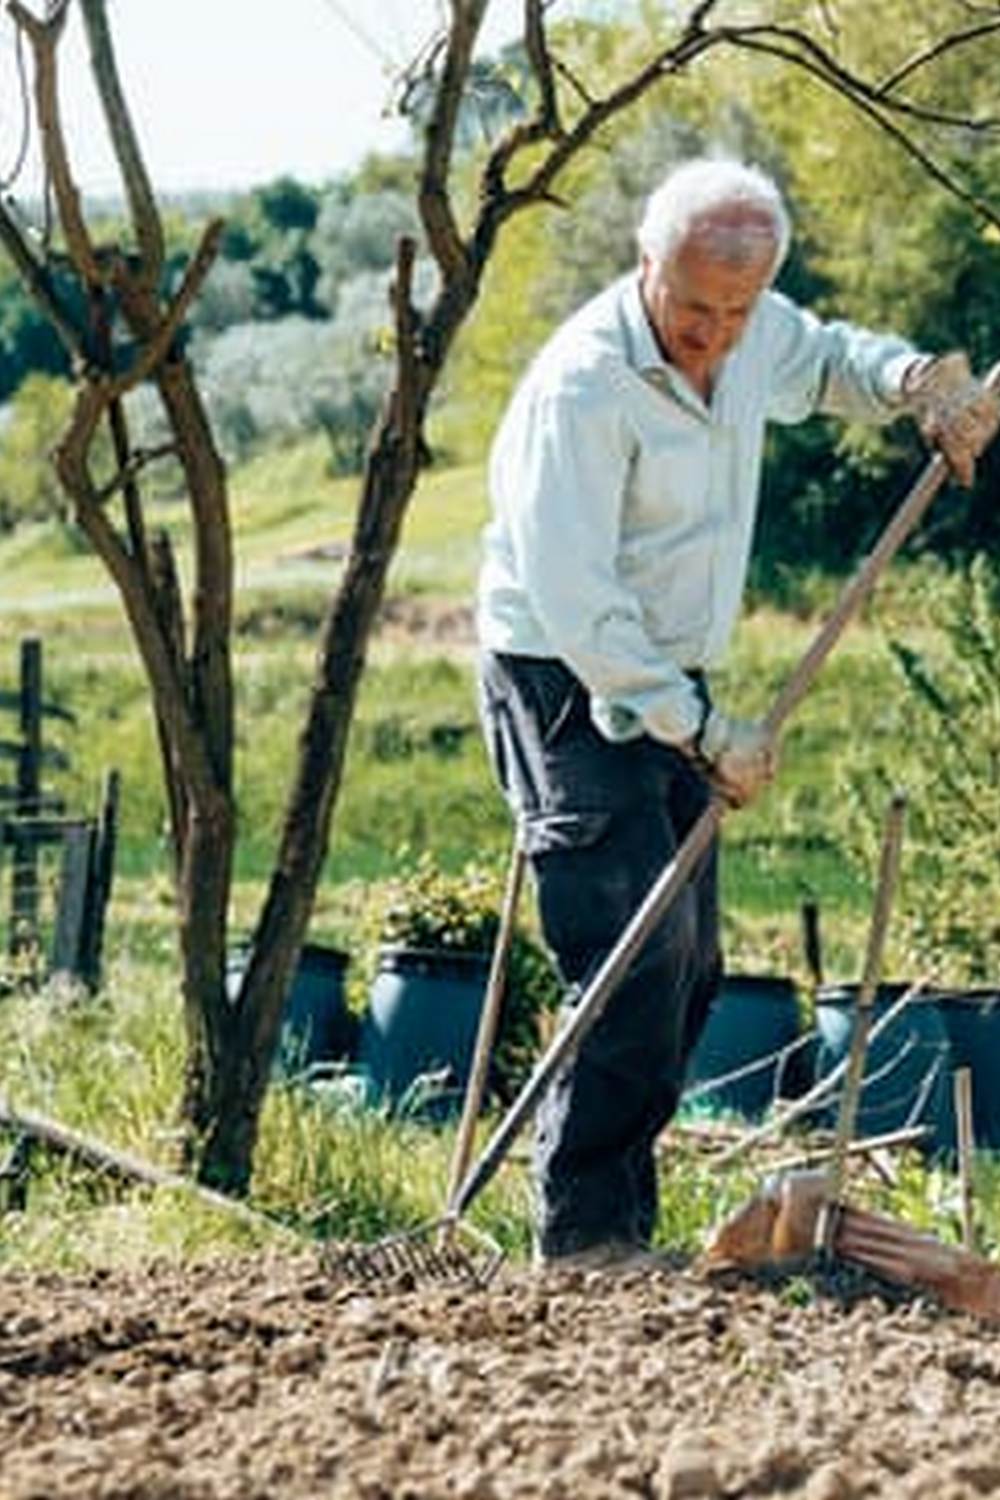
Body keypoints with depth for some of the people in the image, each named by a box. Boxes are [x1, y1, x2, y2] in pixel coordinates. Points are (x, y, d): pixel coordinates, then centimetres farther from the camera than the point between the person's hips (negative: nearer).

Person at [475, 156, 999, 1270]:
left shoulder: (751, 334, 1)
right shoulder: (584, 386, -23)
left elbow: (822, 360, 25)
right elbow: (574, 602, -25)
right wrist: (706, 735, -23)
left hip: (668, 681, 9)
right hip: (570, 683, -9)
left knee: (687, 966, 8)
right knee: (637, 957, -18)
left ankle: (615, 1225, 16)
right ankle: (584, 1238, -13)